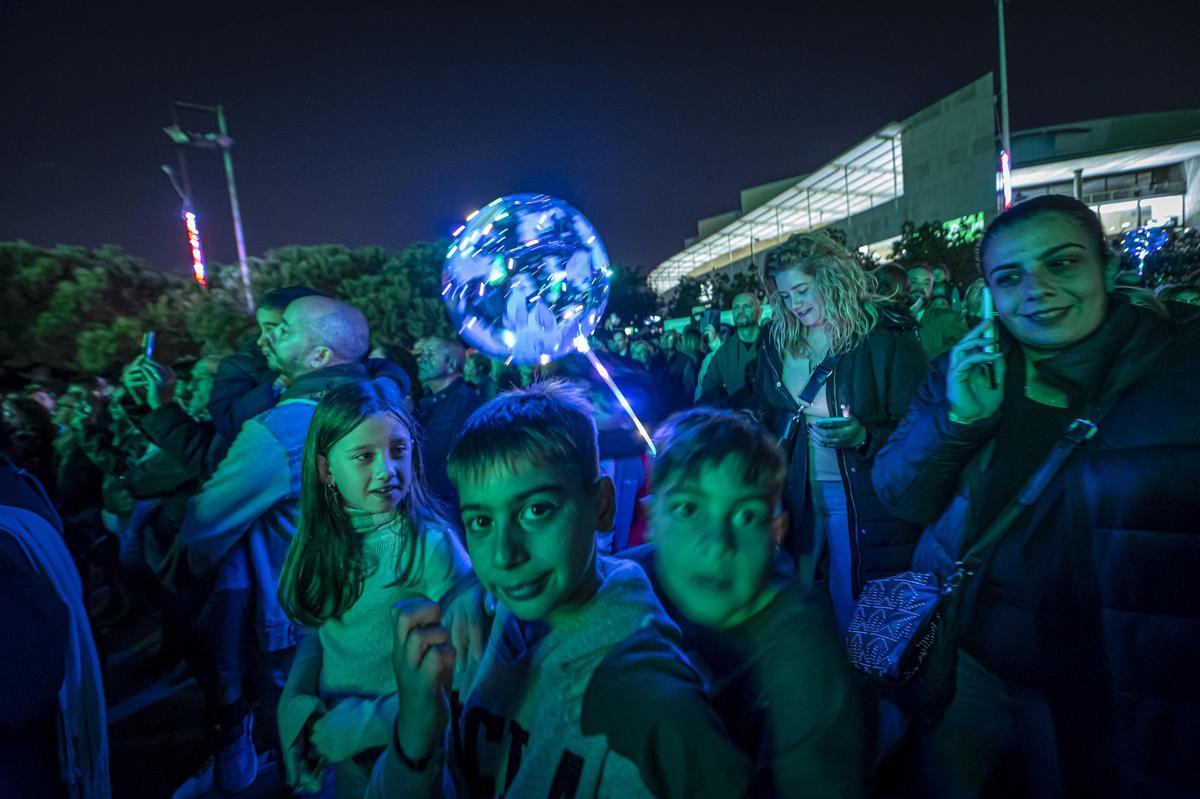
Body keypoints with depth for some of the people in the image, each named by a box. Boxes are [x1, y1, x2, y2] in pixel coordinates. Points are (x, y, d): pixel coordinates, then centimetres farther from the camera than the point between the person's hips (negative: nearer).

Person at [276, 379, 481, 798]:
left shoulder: (431, 545, -26)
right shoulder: (324, 539, -7)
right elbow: (317, 630, 5)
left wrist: (354, 728, -17)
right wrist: (297, 706, -11)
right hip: (334, 748, 5)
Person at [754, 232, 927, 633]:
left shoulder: (885, 334, -10)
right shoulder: (778, 341, 6)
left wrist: (865, 436, -26)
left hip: (865, 498, -4)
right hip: (796, 494, 5)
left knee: (853, 611, 8)